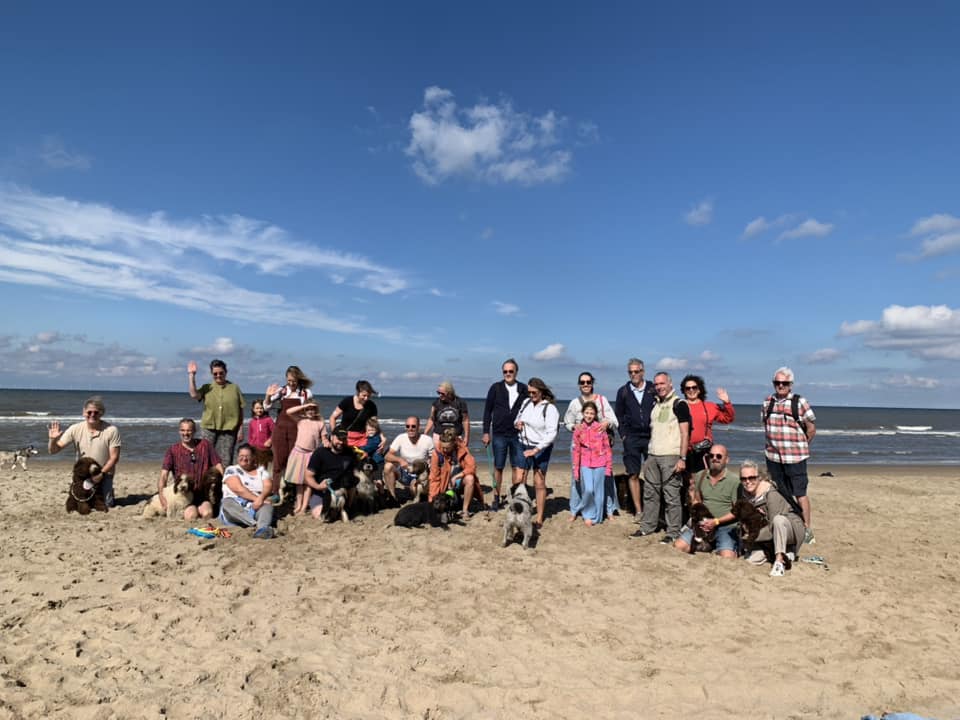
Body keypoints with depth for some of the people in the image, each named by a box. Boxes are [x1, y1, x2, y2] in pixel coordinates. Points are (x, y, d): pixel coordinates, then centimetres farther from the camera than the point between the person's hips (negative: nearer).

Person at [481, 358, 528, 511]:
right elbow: (487, 411, 2)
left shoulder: (523, 389, 4)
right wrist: (486, 432, -2)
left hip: (518, 435, 1)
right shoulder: (495, 388, 1)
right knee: (498, 468, 8)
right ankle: (496, 498, 21)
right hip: (499, 434, 0)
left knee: (520, 469, -2)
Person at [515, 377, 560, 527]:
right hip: (523, 446, 5)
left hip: (541, 449, -5)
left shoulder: (550, 408, -14)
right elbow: (518, 417, 21)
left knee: (539, 484, 1)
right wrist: (517, 423, -4)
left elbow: (551, 434, -21)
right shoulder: (526, 402, 3)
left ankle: (539, 518, 12)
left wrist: (535, 450, -26)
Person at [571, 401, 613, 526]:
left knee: (598, 491, 5)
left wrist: (609, 466, 1)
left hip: (600, 464, 0)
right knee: (588, 490, -12)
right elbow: (576, 450, 5)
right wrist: (576, 469, 5)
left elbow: (607, 448, 2)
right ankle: (587, 514, 13)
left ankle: (595, 517, 23)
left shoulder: (600, 428, -1)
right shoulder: (578, 429, 2)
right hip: (585, 464, 0)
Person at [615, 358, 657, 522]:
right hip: (632, 439, 2)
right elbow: (618, 415, 12)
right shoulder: (623, 391, 7)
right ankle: (638, 511, 11)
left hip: (651, 437, -1)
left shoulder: (653, 389, 1)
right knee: (633, 475, 2)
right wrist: (623, 434, 5)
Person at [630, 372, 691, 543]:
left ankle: (673, 533, 4)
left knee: (671, 495, -3)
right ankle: (647, 527, 20)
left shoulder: (678, 404, -4)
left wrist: (682, 458, -15)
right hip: (653, 456, 7)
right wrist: (648, 457, 16)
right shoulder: (655, 405, 16)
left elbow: (685, 433, -9)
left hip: (671, 457, -7)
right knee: (650, 493, 10)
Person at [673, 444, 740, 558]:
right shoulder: (700, 476, 9)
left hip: (726, 525, -4)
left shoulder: (734, 481, -6)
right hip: (703, 524, 4)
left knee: (727, 557, -28)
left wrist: (716, 521, -16)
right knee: (678, 546, -14)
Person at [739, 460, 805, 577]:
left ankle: (779, 561, -30)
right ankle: (784, 554, 9)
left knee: (778, 519, -39)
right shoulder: (746, 493, -4)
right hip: (770, 537, 7)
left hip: (792, 530, -7)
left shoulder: (771, 494, -24)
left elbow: (773, 527, -28)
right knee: (750, 560, -13)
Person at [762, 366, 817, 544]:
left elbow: (811, 428, -1)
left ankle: (807, 529, 12)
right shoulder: (767, 402, 7)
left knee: (799, 493, 0)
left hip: (795, 457, -4)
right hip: (773, 456, 4)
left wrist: (800, 445, 5)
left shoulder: (799, 402, -5)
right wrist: (774, 443, 11)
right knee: (778, 494, 12)